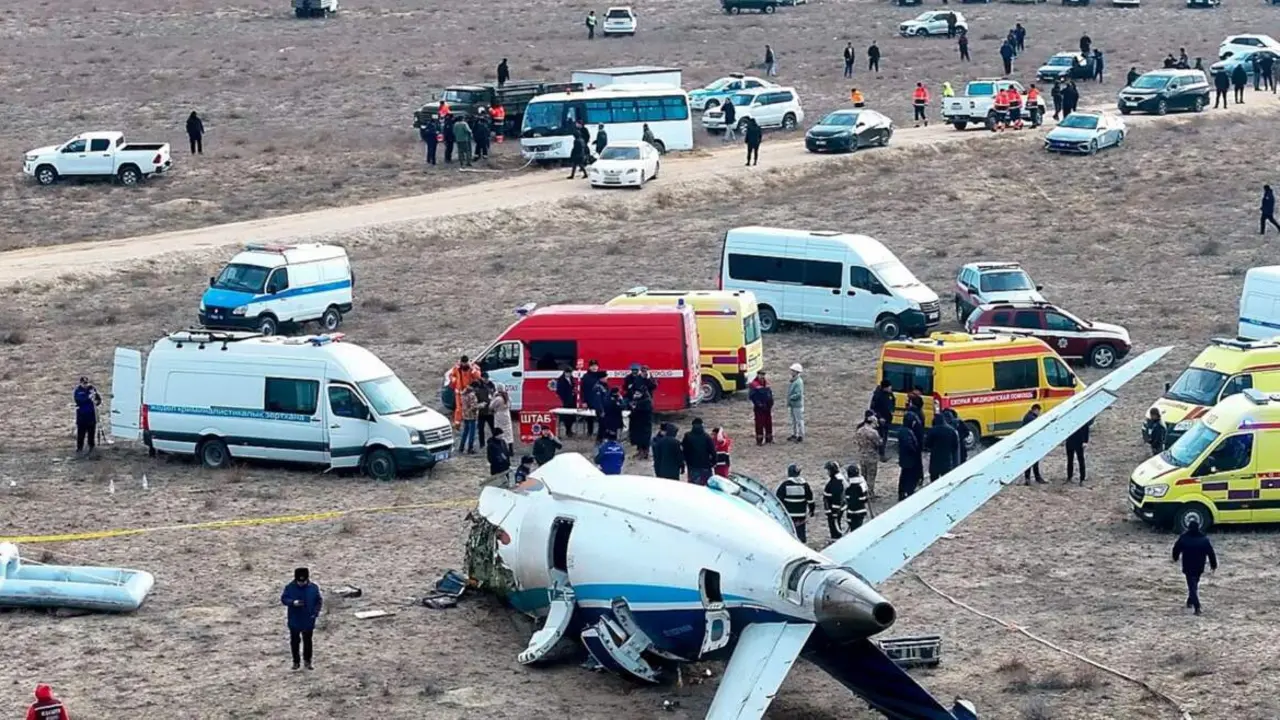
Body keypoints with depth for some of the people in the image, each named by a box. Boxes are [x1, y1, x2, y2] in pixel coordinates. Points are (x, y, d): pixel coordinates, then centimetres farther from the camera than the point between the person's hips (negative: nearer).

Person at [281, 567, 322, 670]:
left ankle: (307, 661, 24)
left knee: (307, 641, 10)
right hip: (294, 621, 0)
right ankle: (296, 661, 22)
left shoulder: (313, 588, -7)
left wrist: (316, 612, -11)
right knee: (294, 641, 8)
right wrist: (293, 602, -24)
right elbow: (283, 599, -5)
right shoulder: (290, 587, -10)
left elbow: (319, 601, 2)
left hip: (308, 621, 0)